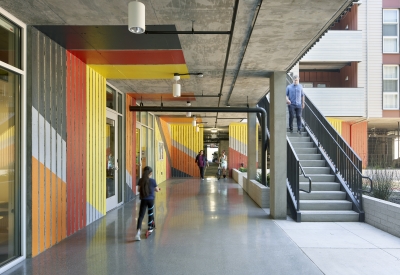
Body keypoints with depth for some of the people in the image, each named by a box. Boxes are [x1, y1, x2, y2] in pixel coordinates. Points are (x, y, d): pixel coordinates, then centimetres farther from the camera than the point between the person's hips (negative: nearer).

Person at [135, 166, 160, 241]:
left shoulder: (141, 180, -4)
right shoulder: (152, 181, -9)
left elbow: (139, 190, 2)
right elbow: (157, 190, 1)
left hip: (143, 200, 1)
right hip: (150, 199, -1)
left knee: (141, 216, -3)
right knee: (150, 213, 21)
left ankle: (138, 231, -20)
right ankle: (150, 228, 35)